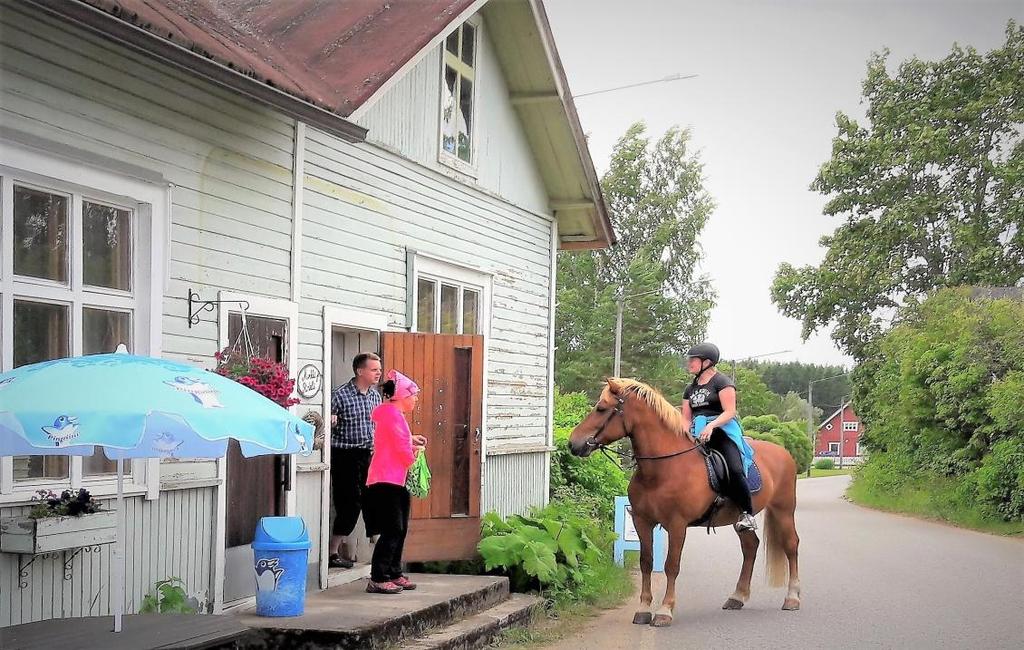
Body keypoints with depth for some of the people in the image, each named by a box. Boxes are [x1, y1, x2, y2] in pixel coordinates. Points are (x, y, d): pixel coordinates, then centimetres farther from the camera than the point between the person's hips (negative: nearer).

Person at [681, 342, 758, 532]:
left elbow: (730, 412, -9)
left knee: (735, 470, -27)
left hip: (723, 431, -7)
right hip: (697, 434, 7)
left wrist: (711, 425, -25)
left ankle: (747, 513, -17)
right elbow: (686, 418, 19)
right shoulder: (690, 389, 22)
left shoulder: (722, 382, 0)